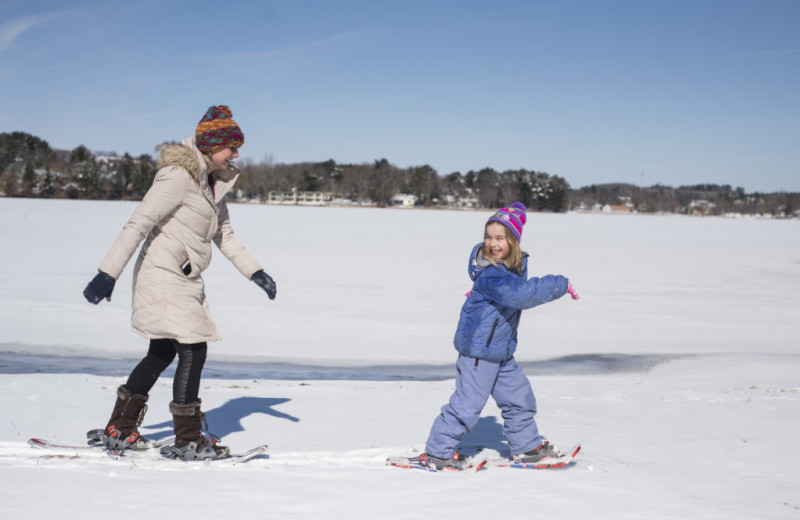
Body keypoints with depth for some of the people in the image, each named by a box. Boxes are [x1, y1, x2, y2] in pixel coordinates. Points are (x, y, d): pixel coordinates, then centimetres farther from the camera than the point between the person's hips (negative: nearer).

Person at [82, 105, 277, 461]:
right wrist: (108, 274, -25)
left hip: (185, 279, 10)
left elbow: (223, 233, 21)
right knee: (193, 351, -9)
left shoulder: (214, 181, 11)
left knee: (162, 354, 16)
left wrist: (254, 272, 16)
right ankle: (188, 440, 0)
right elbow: (138, 223, -21)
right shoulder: (178, 175, -17)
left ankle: (118, 430, 27)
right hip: (164, 275, -10)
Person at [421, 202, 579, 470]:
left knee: (518, 396, 16)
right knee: (468, 401, -6)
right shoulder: (490, 275, -26)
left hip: (501, 350, 9)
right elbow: (522, 294, -38)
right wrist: (559, 285, -32)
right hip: (478, 349, -9)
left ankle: (527, 446, 32)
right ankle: (438, 452, 5)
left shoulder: (516, 264, 3)